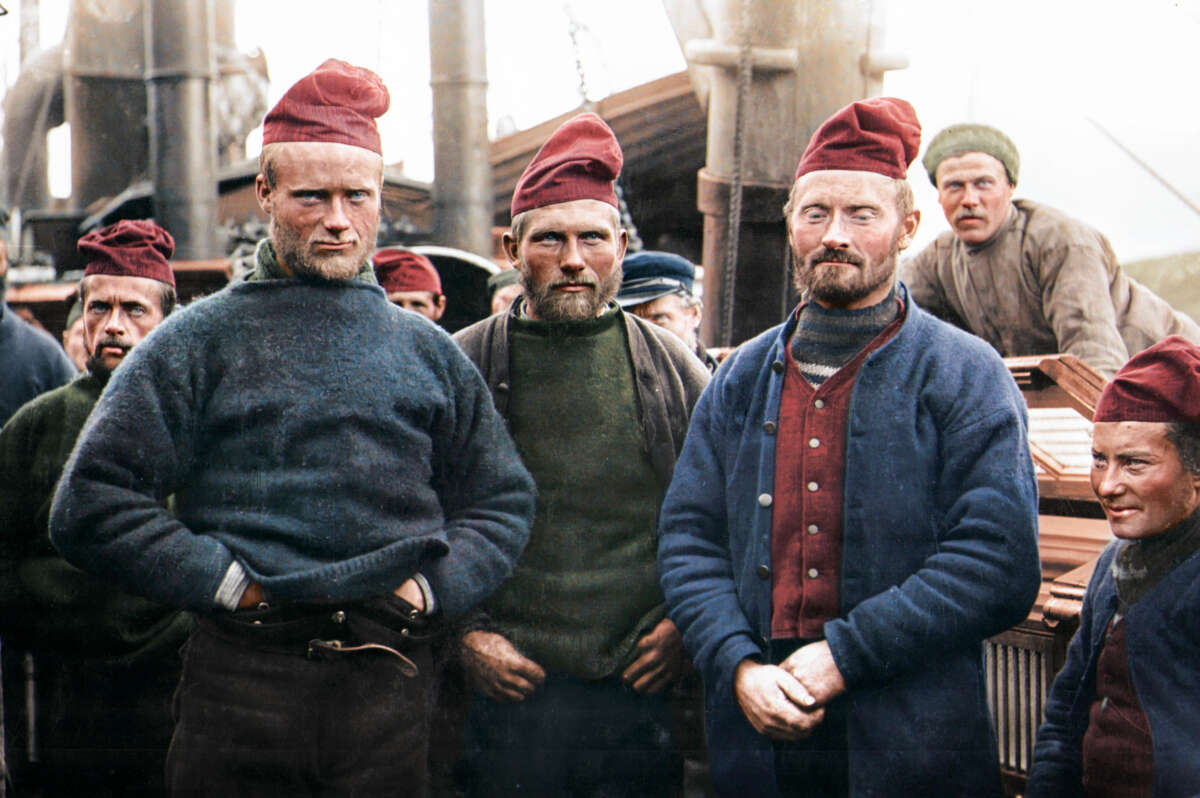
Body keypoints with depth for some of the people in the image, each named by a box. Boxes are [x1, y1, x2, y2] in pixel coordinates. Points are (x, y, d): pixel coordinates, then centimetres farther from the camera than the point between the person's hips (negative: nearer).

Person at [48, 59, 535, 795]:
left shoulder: (431, 353, 13)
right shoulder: (200, 341, 5)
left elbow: (504, 501, 18)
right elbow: (91, 506, 0)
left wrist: (432, 587, 1)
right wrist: (226, 582, -7)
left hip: (391, 688, 2)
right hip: (243, 681, -2)